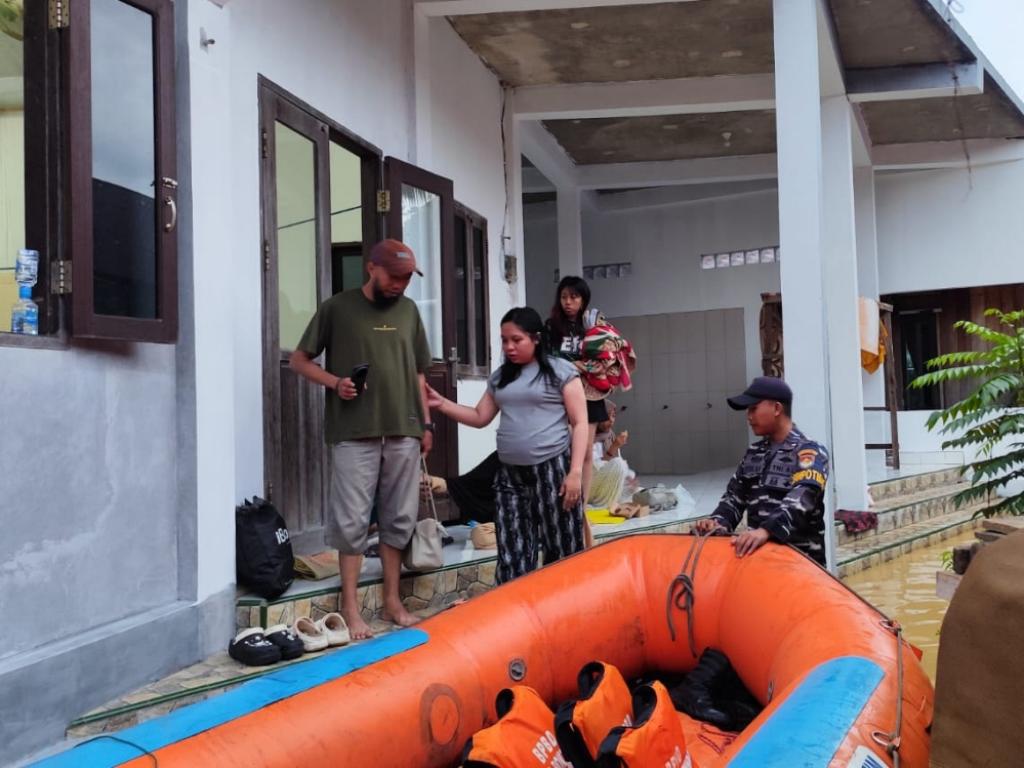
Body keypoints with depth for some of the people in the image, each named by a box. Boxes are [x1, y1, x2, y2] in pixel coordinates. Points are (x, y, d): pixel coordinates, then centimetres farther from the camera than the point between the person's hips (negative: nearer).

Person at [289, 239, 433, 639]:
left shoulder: (409, 310, 12)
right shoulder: (337, 308, 0)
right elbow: (299, 359, 5)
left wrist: (426, 423, 12)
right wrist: (335, 382, -11)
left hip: (404, 432, 4)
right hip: (354, 434, -4)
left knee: (398, 519, 8)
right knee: (352, 520, -2)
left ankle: (392, 601, 19)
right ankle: (350, 608, 8)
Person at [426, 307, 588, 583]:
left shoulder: (560, 371, -1)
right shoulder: (500, 377, 15)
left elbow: (579, 423, -4)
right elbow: (480, 417, 18)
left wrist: (575, 472, -12)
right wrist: (441, 404, 4)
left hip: (552, 470, -5)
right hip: (509, 474, 5)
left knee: (561, 552, 0)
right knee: (512, 554, 4)